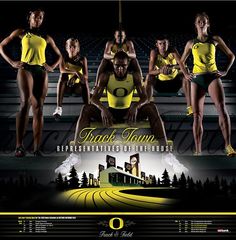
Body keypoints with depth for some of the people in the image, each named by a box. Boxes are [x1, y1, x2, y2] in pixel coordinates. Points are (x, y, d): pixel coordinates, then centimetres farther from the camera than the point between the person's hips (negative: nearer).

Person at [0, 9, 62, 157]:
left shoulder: (46, 37, 19)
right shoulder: (21, 33, 12)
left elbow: (59, 55, 27)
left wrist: (52, 67, 8)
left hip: (41, 72, 4)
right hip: (26, 69, -4)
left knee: (38, 108, -1)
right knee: (25, 103, -23)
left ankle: (37, 149, -2)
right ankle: (19, 146, -27)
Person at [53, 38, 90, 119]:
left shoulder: (82, 59, -4)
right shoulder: (64, 59, -2)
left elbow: (86, 76, -15)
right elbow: (62, 70, -24)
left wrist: (76, 76, -36)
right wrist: (75, 72, -38)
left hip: (78, 86, 0)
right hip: (66, 86, 0)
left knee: (84, 80, -32)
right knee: (63, 75, -31)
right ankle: (59, 107, -42)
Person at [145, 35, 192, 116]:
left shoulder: (173, 50, -16)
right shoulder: (154, 52, -17)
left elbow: (181, 64, -30)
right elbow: (150, 71, -27)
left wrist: (186, 74, -51)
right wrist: (160, 71, -49)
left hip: (175, 81, 1)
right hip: (160, 82, 0)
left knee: (186, 76, -27)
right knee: (149, 77, -28)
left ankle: (189, 106, -27)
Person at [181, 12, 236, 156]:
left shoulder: (215, 40, 8)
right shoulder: (191, 44, 12)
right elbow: (182, 61, 24)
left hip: (213, 76, -2)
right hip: (197, 79, 2)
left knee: (222, 108, -25)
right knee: (197, 116, -2)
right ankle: (198, 151, 1)